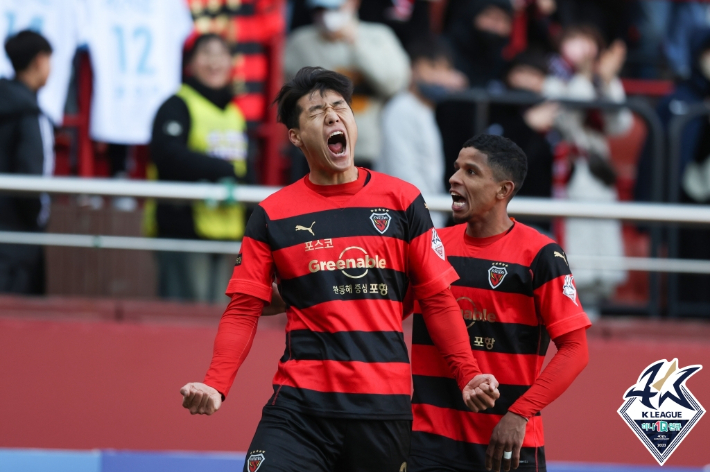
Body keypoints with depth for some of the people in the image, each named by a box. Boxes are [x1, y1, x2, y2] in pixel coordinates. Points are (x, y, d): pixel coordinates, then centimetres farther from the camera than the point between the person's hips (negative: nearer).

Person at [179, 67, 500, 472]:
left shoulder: (402, 200, 7)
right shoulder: (272, 214, 6)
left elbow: (437, 298, 9)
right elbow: (244, 310, 5)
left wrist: (469, 376, -1)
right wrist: (215, 386, -9)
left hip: (384, 405, 1)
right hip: (300, 404, -1)